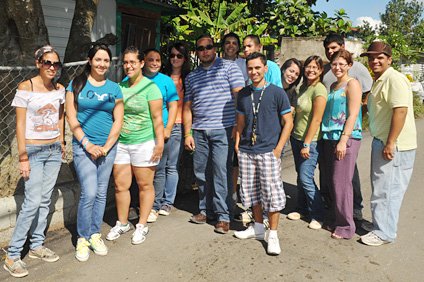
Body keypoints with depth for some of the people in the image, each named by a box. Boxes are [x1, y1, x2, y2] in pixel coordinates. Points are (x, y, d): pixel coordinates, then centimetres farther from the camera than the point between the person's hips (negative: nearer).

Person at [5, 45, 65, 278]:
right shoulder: (26, 87, -9)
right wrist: (23, 157, -13)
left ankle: (36, 246, 23)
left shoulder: (59, 89, 6)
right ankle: (12, 255, 5)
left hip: (54, 150, 5)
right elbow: (20, 124, -11)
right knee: (33, 202, -9)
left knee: (45, 200, 10)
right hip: (33, 150, -5)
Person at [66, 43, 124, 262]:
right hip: (83, 147, -2)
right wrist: (87, 144, -10)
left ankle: (95, 234, 23)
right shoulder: (77, 84, 2)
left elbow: (118, 121, 5)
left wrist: (105, 147, -5)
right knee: (89, 193, -9)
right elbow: (71, 118, -2)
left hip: (108, 147, 3)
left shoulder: (114, 88, 8)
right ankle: (82, 238, 9)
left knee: (101, 193, 8)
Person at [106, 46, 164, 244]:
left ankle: (142, 226, 19)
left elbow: (157, 118, -9)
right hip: (121, 143, 5)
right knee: (120, 185, 8)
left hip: (144, 143, -5)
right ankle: (122, 223, 26)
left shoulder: (150, 87, -6)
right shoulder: (119, 87, 11)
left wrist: (160, 143, -14)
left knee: (145, 185, 5)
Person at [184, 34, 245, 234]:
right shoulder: (191, 77, 17)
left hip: (222, 129, -5)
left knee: (221, 172, -5)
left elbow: (240, 96, -3)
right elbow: (187, 107, 16)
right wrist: (187, 134, 9)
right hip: (199, 131, 5)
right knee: (201, 172, 8)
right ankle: (206, 210, 23)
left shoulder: (229, 67, 4)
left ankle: (223, 215, 5)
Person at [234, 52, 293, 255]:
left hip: (268, 151, -5)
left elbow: (288, 122, -2)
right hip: (246, 151, 5)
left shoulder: (276, 92, -2)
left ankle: (273, 235, 8)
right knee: (250, 190, 12)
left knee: (272, 191, -4)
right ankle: (258, 228, 29)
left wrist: (278, 148, -9)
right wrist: (237, 143, 8)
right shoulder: (243, 94, 11)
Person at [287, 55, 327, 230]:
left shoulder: (319, 90, -14)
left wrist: (307, 144, -18)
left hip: (311, 140, -8)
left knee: (306, 178, -7)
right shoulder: (304, 87, 12)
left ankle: (318, 215, 9)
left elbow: (316, 120, -17)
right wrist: (297, 139, 16)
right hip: (296, 137, 8)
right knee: (300, 176, 15)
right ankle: (302, 209, 29)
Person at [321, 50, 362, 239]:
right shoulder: (333, 86, 19)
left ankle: (346, 226, 6)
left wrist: (343, 140, -18)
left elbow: (353, 115, -12)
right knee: (332, 181, 9)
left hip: (347, 138, -8)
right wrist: (328, 137, 16)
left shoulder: (352, 84, -5)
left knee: (341, 182, -6)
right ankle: (338, 221, 22)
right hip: (330, 138, 8)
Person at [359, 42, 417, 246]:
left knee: (386, 189, -2)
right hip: (381, 142, 10)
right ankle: (380, 224, 31)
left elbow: (401, 110, -24)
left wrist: (390, 143, -25)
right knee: (381, 187, 17)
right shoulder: (379, 81, 17)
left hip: (394, 145, -10)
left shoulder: (395, 79, -15)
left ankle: (384, 233, 9)